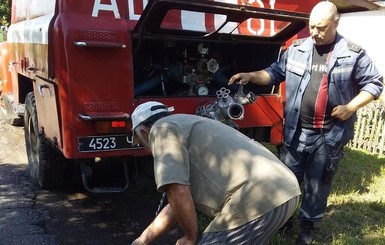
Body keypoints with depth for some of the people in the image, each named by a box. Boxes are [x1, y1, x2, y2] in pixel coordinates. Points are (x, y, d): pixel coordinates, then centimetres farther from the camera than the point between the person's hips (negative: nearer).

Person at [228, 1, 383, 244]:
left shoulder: (354, 54, -4)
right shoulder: (296, 49, 3)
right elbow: (275, 72, 8)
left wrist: (351, 107, -11)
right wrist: (250, 75, -9)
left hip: (330, 134, -2)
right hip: (296, 131, 2)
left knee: (318, 183, 12)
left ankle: (308, 225, 32)